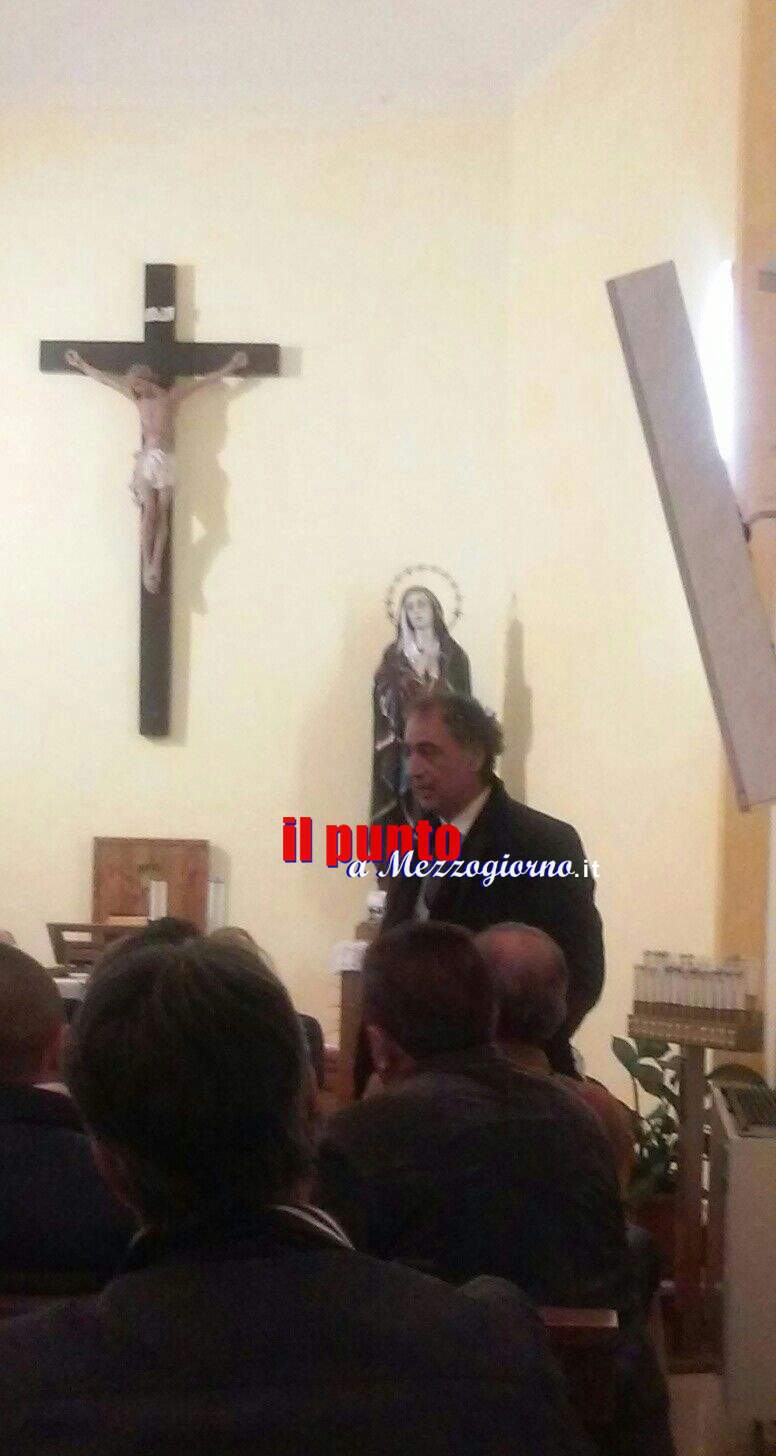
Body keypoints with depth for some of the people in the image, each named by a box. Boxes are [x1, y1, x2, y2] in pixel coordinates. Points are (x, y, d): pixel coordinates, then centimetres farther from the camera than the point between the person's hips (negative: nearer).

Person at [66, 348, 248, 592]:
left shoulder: (171, 396, 5)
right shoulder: (137, 397, 13)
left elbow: (205, 380, 5)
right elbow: (106, 379, 20)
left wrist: (231, 366, 6)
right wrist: (81, 365, 27)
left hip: (166, 460, -1)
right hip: (145, 459, 1)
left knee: (162, 513, -6)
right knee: (149, 512, -8)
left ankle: (156, 565, -11)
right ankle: (147, 566, -14)